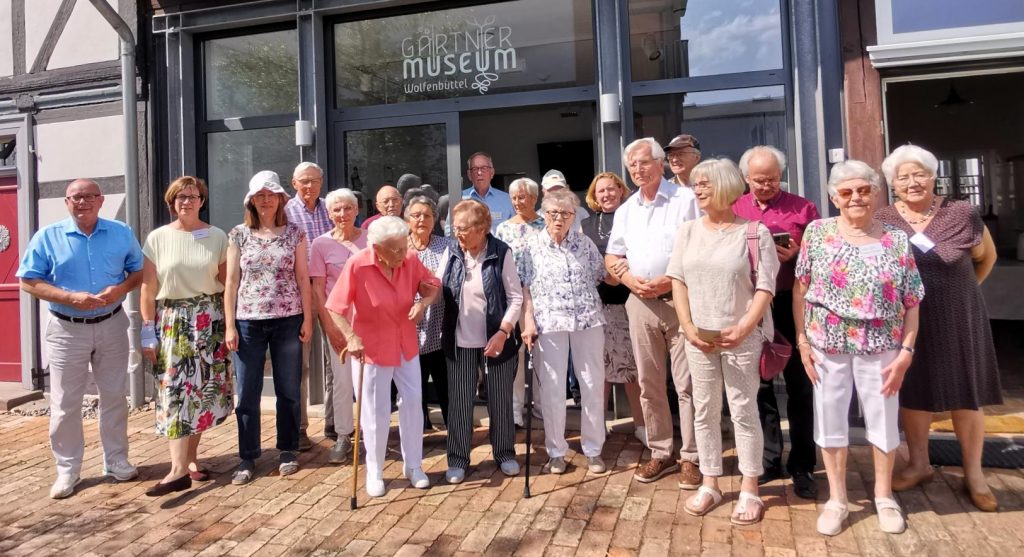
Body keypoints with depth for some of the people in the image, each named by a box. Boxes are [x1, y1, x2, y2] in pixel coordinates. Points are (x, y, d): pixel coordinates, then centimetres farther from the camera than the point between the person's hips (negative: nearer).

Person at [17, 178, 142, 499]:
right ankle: (67, 470, 17)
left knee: (114, 397, 10)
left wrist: (121, 289, -14)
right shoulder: (47, 237, -3)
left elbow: (140, 271, 7)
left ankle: (116, 461, 23)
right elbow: (29, 282, -5)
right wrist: (70, 297, -20)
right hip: (67, 330, -1)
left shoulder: (121, 234, 2)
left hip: (112, 326, 1)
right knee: (65, 404, 5)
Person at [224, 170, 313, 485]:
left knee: (288, 390, 8)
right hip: (248, 321, 0)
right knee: (247, 393, 4)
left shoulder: (294, 233, 3)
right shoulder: (239, 235, 4)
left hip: (287, 321, 0)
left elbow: (302, 278, 3)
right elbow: (231, 281, 3)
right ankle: (248, 458, 16)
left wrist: (307, 319, -2)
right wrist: (229, 325, -2)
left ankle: (288, 451, 23)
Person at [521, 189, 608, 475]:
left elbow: (601, 276, 16)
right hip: (548, 323, -2)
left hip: (588, 321, 2)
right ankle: (556, 451, 19)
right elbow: (526, 288, 0)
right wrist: (528, 322, -7)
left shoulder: (585, 243, 7)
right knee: (552, 388, 4)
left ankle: (593, 449, 20)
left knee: (593, 385, 6)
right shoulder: (532, 246, 2)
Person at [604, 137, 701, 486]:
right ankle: (661, 453, 22)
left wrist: (671, 280, -17)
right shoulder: (625, 211, 15)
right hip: (640, 302, 5)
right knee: (649, 384, 10)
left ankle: (691, 457, 9)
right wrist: (630, 279, -4)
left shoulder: (686, 199, -3)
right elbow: (612, 257, 16)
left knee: (687, 384, -2)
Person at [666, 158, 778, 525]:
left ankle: (749, 489, 17)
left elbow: (765, 287, -7)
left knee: (743, 411, 3)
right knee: (704, 411, 10)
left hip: (742, 337, -4)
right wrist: (688, 326, -5)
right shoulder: (688, 231, 8)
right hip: (699, 337, 4)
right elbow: (678, 280, 6)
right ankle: (710, 484, 23)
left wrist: (743, 328, -17)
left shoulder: (754, 232, -4)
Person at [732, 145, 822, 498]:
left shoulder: (802, 208, 4)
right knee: (759, 384, 10)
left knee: (799, 385, 4)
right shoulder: (732, 211, 9)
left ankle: (802, 466, 17)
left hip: (791, 304, -2)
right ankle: (768, 461, 24)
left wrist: (797, 254, -15)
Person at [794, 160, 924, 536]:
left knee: (883, 420, 13)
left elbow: (911, 304, 0)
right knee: (830, 420, 10)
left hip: (880, 347, 0)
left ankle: (884, 496, 35)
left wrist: (905, 352, -7)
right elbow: (799, 290, 0)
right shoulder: (817, 232, -2)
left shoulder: (897, 241, -2)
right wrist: (802, 340, -4)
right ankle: (836, 499, 27)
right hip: (828, 345, 0)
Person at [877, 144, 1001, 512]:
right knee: (912, 393, 12)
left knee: (966, 396, 8)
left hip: (958, 321, -1)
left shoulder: (962, 215, -7)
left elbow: (986, 257, 9)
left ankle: (974, 474, 25)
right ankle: (919, 464, 29)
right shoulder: (882, 222, -5)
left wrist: (959, 289, 11)